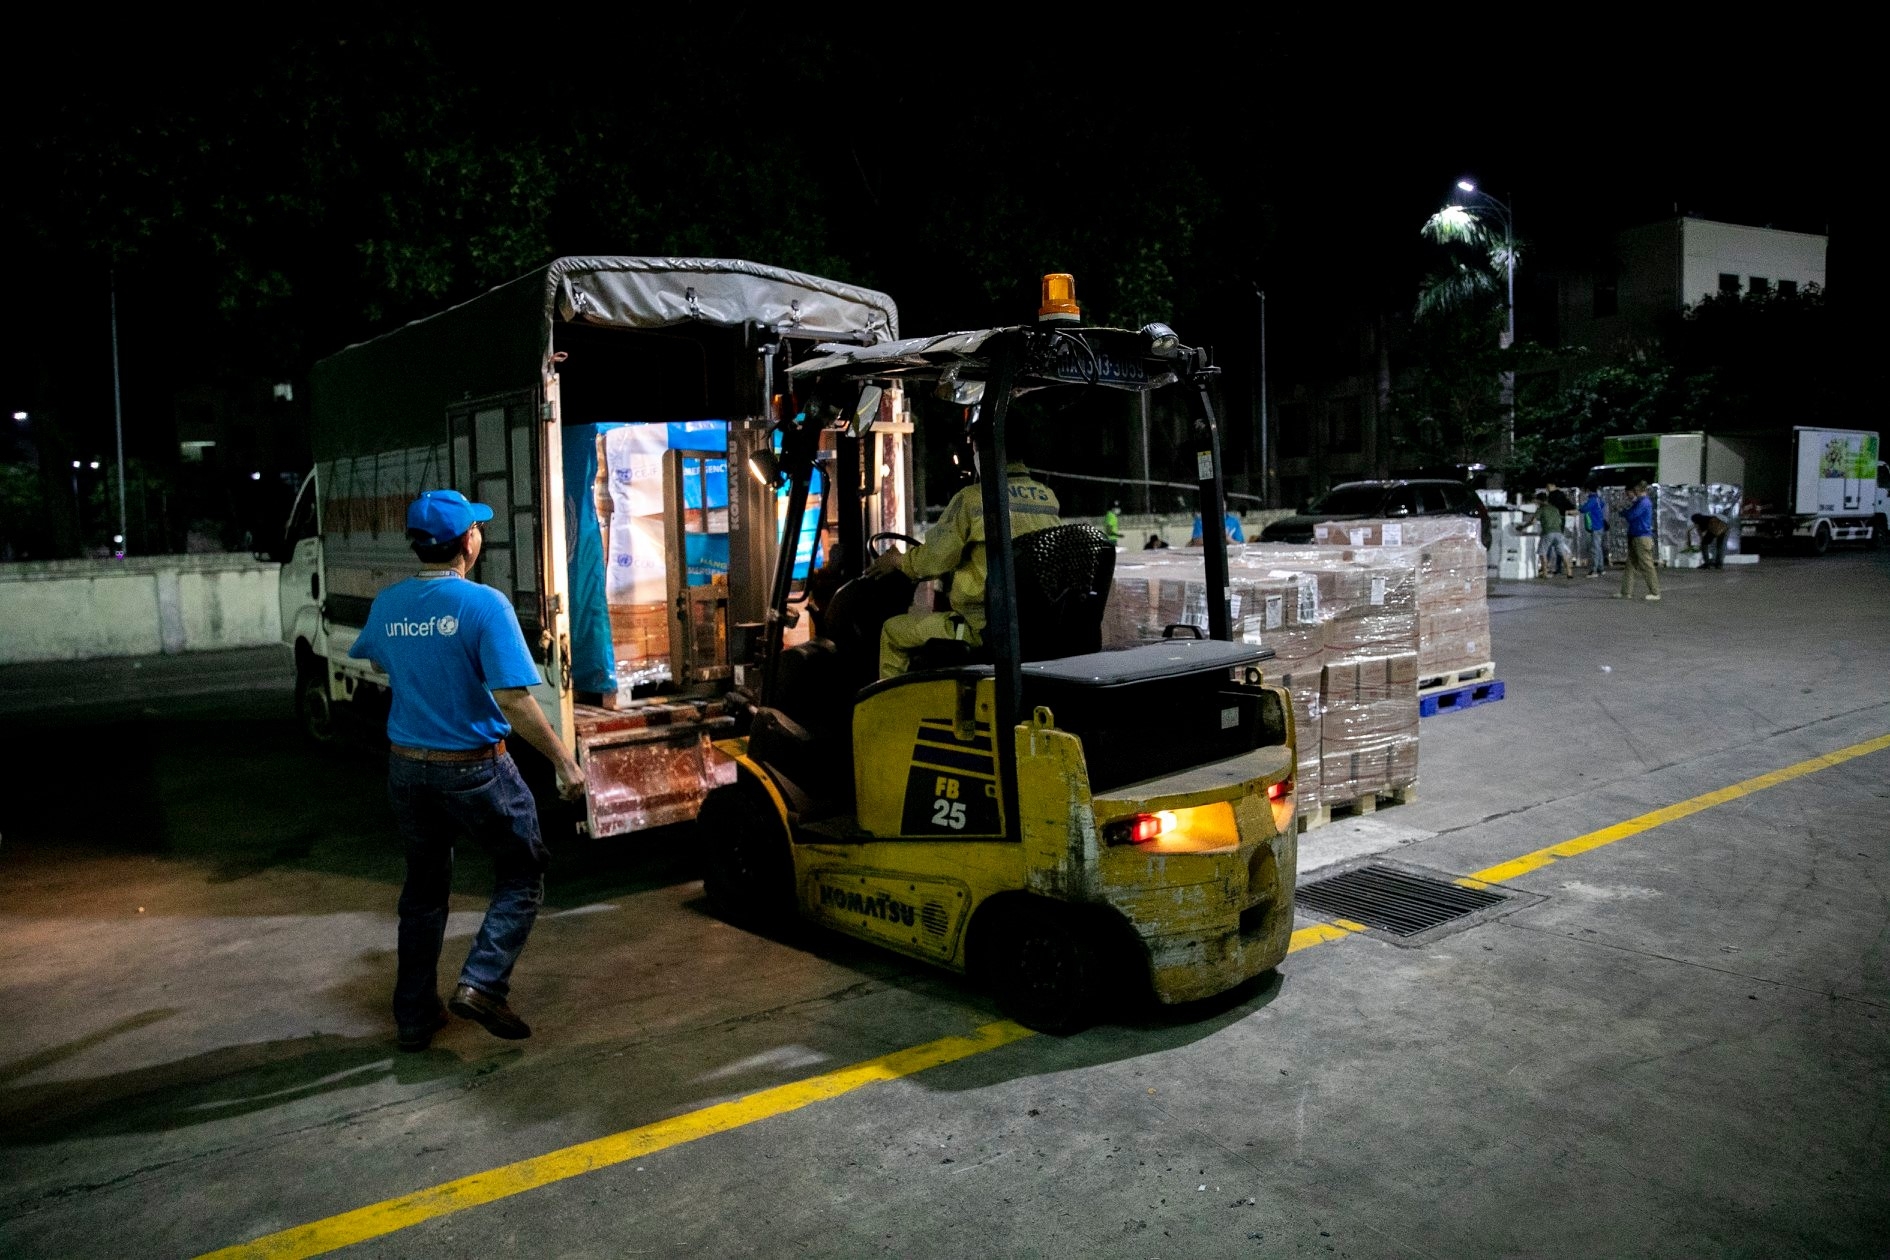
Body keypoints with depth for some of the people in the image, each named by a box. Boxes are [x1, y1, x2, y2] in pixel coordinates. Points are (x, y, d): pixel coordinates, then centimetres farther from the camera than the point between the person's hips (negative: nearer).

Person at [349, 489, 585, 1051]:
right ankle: (482, 984, -1)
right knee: (522, 873, 13)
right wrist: (564, 762, -16)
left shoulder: (388, 603, 0)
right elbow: (514, 699, -24)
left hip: (407, 768, 6)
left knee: (424, 887, 20)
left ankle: (415, 1016, 26)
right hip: (474, 770, -6)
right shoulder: (484, 605, -20)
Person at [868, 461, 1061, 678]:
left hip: (985, 627, -7)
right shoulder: (1049, 497, 8)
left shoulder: (971, 498, -10)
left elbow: (934, 559, -7)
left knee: (893, 630, 11)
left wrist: (898, 560, 14)